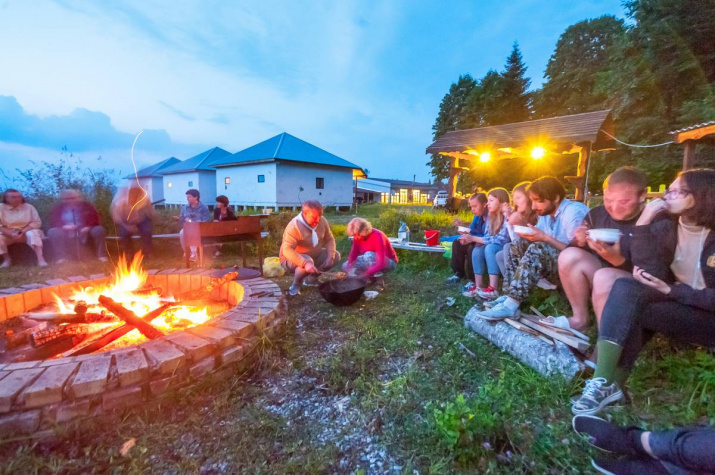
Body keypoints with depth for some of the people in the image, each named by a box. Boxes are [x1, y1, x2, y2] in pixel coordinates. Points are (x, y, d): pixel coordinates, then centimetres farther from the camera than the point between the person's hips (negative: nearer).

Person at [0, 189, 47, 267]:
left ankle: (40, 258, -45)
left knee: (32, 234, -33)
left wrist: (23, 231, -20)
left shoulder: (29, 207, -1)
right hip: (8, 234, 1)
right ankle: (7, 259, -10)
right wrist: (11, 234, -21)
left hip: (26, 232, -1)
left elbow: (37, 222, -6)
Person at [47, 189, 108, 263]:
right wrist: (63, 226, -19)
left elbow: (95, 217, -1)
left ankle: (101, 255, -20)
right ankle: (61, 257, -23)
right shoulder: (58, 208, 7)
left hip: (84, 231, -1)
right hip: (67, 232, 1)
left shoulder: (86, 205, 4)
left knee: (99, 230, -29)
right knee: (53, 232, -29)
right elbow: (52, 221, 2)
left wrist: (88, 227, -19)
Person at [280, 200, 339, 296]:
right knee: (307, 263, -38)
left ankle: (312, 279, 14)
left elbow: (329, 239, -2)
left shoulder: (322, 221, -11)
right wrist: (305, 263, -49)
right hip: (291, 259, -7)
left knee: (336, 255, -2)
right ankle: (296, 284, -5)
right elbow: (287, 250, -38)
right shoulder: (294, 226, -31)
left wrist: (330, 256, -19)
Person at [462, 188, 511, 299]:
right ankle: (478, 286, -20)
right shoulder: (490, 216, 5)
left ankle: (493, 289, -36)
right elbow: (487, 237, 2)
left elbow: (501, 239, -27)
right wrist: (472, 238, -19)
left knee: (490, 248, -34)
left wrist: (474, 238, -28)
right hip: (491, 248, 6)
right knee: (477, 251, -21)